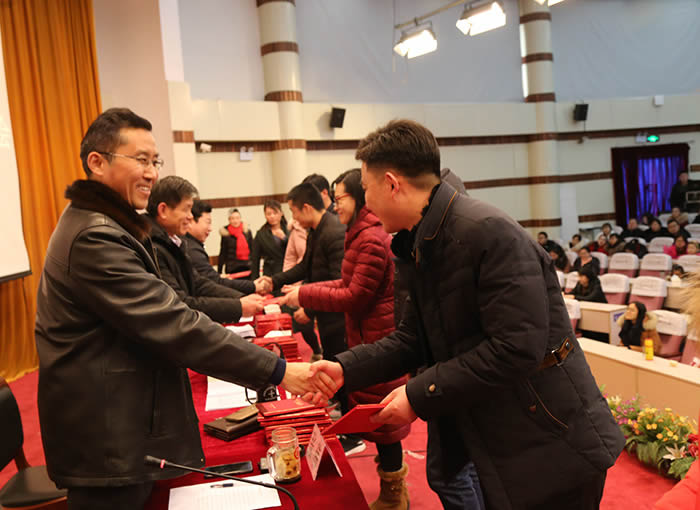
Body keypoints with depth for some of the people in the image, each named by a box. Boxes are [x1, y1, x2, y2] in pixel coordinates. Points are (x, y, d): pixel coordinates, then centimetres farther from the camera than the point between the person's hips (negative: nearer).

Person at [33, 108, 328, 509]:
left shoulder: (102, 226, 12)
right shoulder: (95, 238, -23)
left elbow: (155, 314, 17)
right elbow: (172, 325, -29)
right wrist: (277, 371, -27)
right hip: (108, 443, -10)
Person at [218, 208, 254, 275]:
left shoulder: (247, 231, 5)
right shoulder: (226, 234, -2)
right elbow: (222, 253, 0)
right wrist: (219, 272, -1)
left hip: (247, 267, 3)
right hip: (232, 269, -3)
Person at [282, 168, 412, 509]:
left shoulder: (371, 239, -20)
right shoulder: (363, 235, 13)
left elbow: (355, 296, -19)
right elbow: (348, 283, 13)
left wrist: (305, 296, -12)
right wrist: (306, 291, 5)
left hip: (376, 340, -10)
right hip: (368, 337, 10)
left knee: (381, 418, 4)